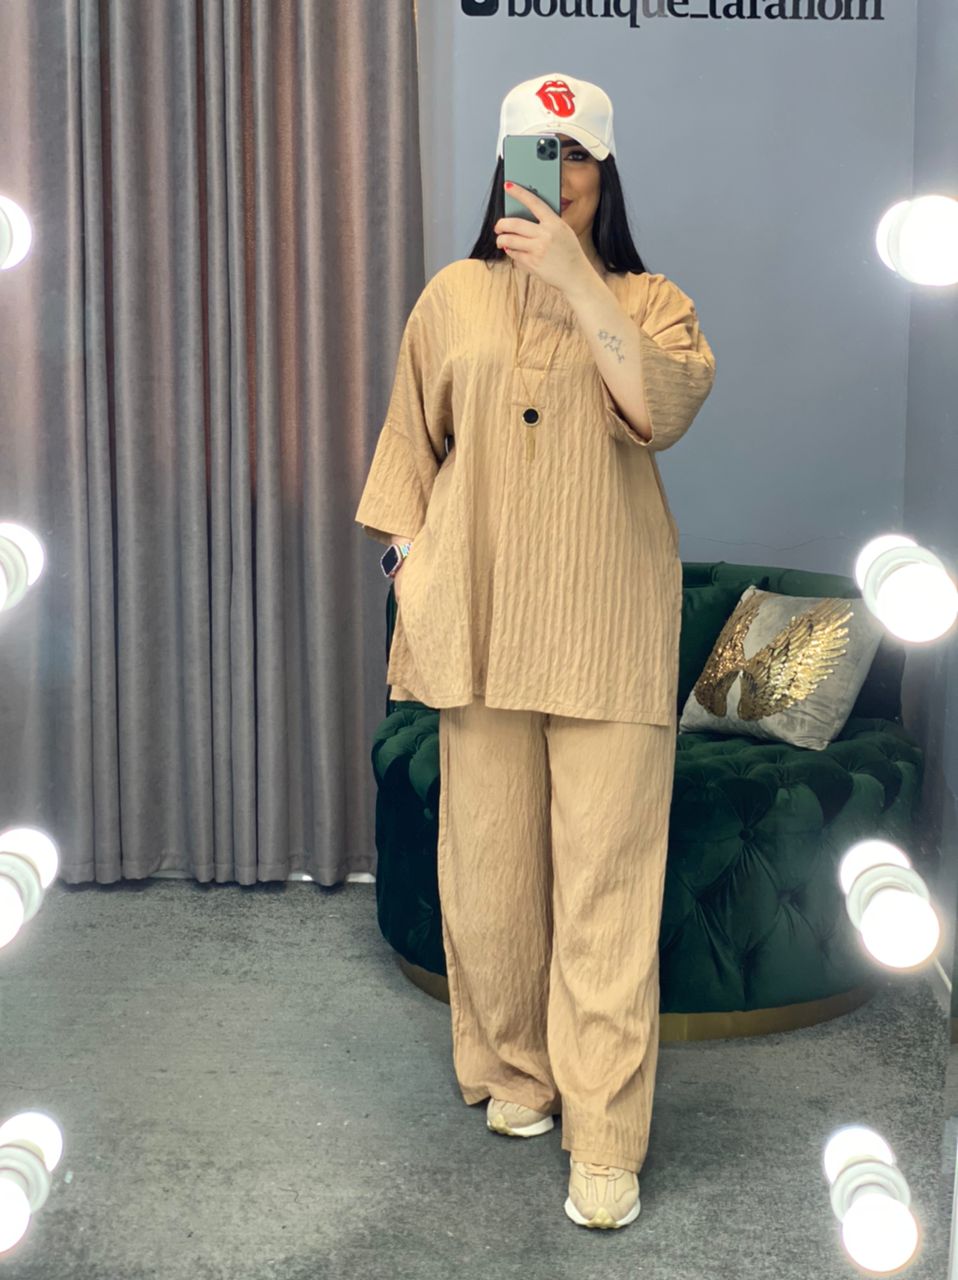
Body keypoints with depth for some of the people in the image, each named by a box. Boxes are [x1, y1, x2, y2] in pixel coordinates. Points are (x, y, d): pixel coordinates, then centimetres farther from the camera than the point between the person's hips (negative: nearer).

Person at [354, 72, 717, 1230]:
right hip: (481, 617, 2)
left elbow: (661, 410, -16)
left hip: (608, 627, -2)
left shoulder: (647, 301, 4)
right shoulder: (455, 296, 8)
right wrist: (407, 559, 6)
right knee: (490, 862, 9)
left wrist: (575, 277, -18)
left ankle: (605, 1139, 2)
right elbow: (411, 440, 15)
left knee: (606, 878, -4)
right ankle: (513, 1067, 30)